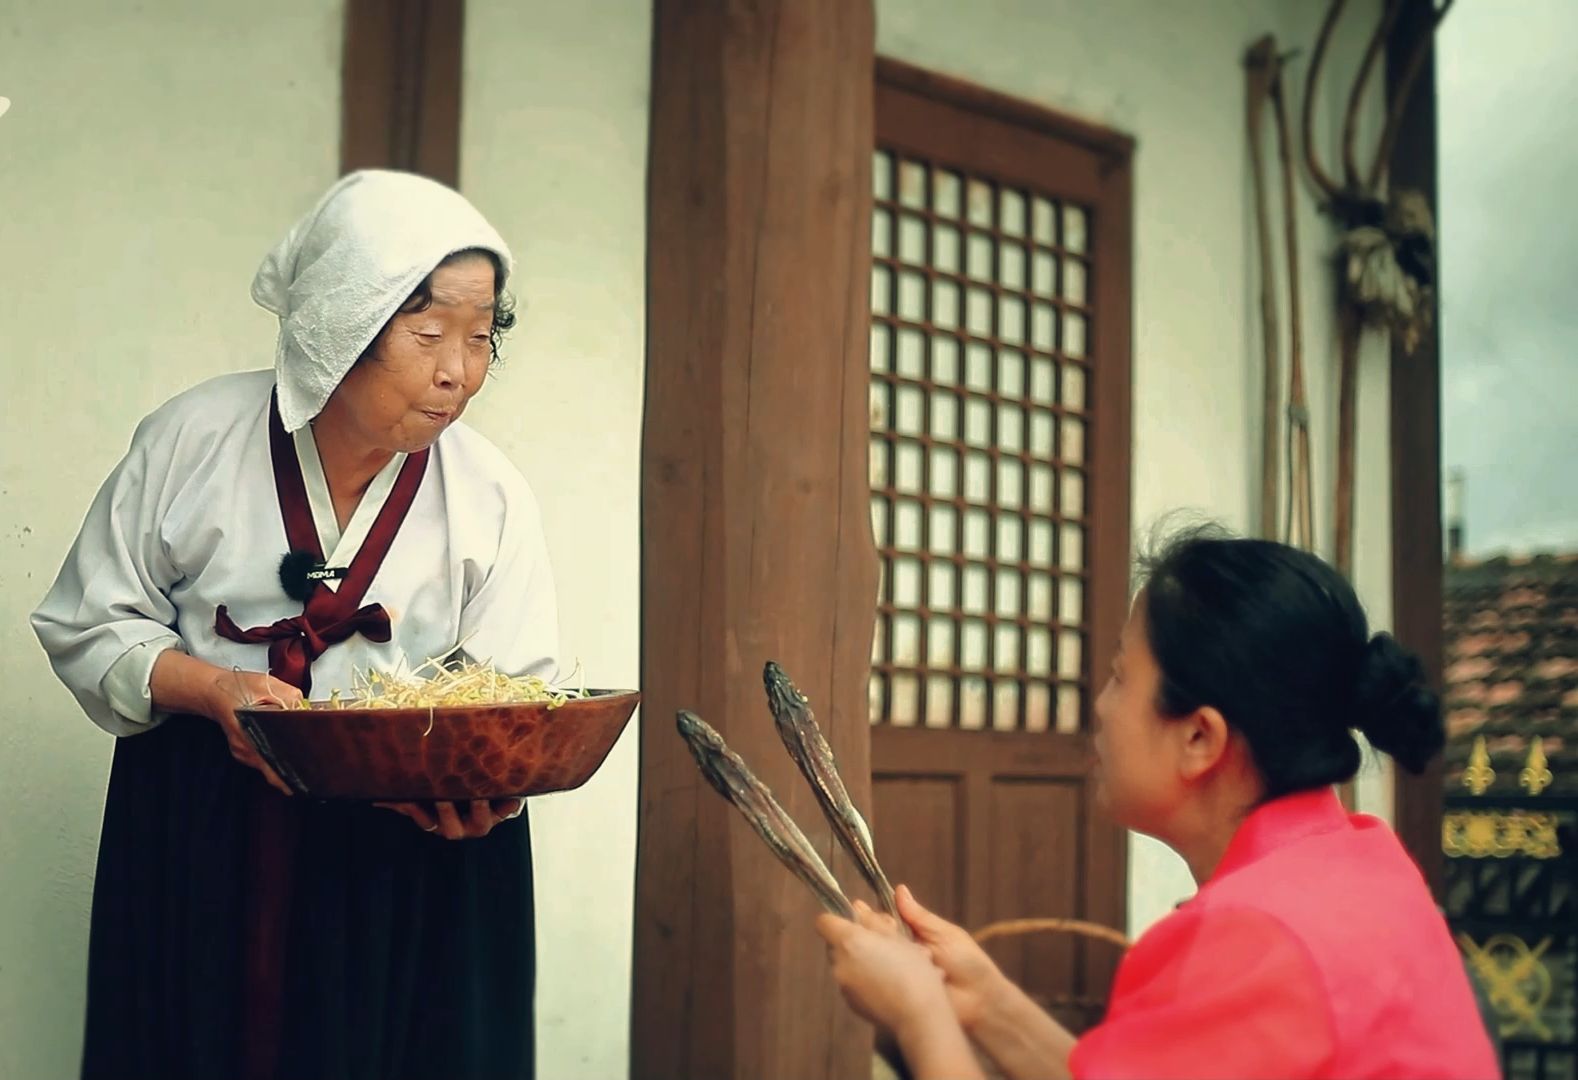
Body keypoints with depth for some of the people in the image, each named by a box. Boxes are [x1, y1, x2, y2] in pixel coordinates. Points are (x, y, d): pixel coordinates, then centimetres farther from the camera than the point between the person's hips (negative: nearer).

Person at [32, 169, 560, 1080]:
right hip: (196, 834, 0)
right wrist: (213, 689, -17)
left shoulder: (493, 498, -5)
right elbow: (89, 622, 1)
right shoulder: (193, 440, -6)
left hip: (411, 853, 0)